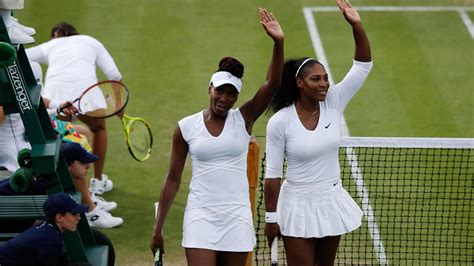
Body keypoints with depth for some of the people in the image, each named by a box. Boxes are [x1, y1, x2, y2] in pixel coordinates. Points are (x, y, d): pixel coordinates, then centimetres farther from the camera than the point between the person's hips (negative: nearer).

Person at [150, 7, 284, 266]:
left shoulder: (243, 119, 1)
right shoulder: (186, 127, 1)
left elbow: (271, 84, -13)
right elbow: (173, 179, 7)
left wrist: (278, 43, -28)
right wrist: (158, 228, 6)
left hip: (236, 218, 1)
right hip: (200, 216, -1)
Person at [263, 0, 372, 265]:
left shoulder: (333, 103, -3)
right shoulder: (280, 122, -13)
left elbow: (363, 66, -7)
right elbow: (272, 174, -9)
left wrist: (357, 26, -21)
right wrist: (271, 217, -8)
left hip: (332, 201, 4)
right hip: (298, 205, -4)